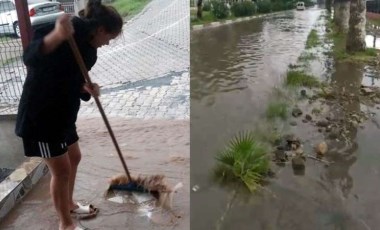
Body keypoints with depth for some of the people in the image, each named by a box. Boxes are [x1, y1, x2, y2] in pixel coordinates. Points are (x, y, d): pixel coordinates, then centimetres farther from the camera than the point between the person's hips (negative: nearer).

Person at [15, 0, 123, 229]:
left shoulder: (86, 45, 5)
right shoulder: (69, 34, -22)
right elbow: (31, 58, -38)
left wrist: (87, 88, -8)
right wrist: (57, 35, -55)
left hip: (63, 112, 9)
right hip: (41, 114, -9)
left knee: (74, 158, 22)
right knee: (61, 170, 1)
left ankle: (69, 204, 44)